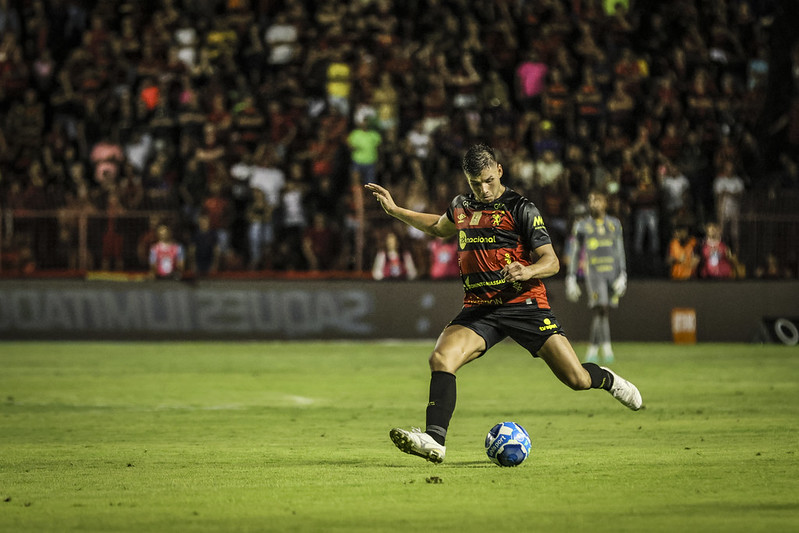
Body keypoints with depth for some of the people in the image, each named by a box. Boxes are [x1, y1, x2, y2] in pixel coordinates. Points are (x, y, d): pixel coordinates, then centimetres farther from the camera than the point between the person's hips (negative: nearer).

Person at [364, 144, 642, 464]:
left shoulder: (520, 209, -4)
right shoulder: (462, 207, 12)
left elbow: (551, 262, -8)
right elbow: (438, 228, 37)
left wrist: (528, 271, -29)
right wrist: (394, 210, 32)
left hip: (524, 304, -4)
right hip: (479, 309, 4)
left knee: (577, 379, -7)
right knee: (441, 358, -25)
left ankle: (606, 380, 30)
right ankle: (434, 440, -33)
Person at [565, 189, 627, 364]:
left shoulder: (614, 224, 10)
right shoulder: (581, 226, 3)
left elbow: (620, 251, 9)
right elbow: (574, 253, 6)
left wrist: (622, 275, 0)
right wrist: (571, 279, 2)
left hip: (613, 272, 3)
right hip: (594, 272, -3)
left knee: (603, 311, 4)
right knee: (601, 309, -17)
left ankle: (592, 348, 16)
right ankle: (606, 347, -17)